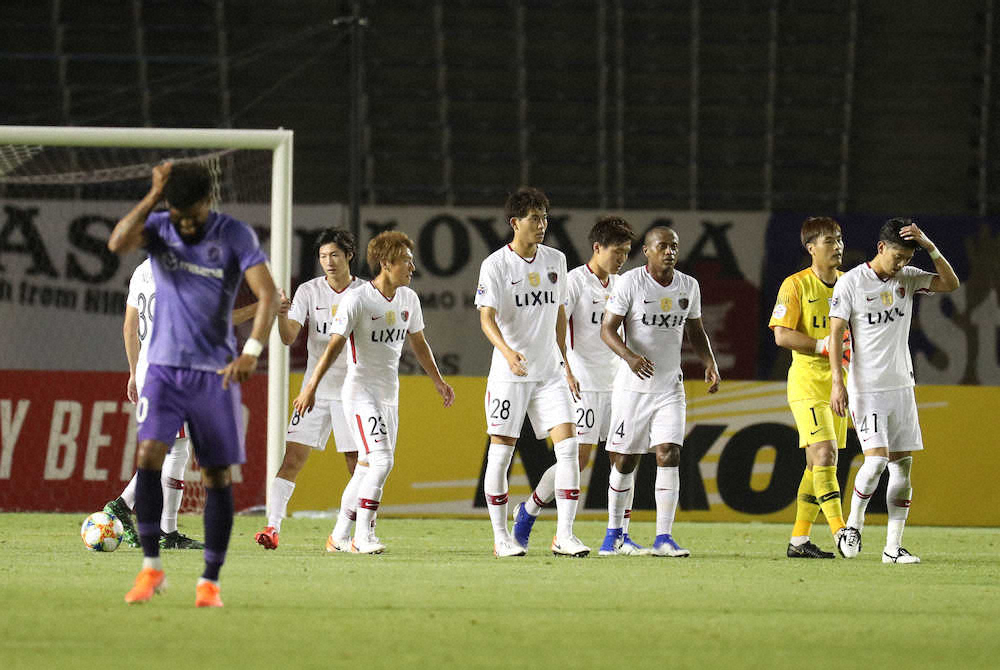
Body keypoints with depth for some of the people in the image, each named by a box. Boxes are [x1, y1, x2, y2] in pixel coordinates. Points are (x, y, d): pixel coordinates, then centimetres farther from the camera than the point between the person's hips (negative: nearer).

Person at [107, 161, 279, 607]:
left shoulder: (235, 236, -5)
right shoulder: (159, 228, 2)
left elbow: (268, 294, -13)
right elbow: (118, 243, -19)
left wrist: (252, 352, -27)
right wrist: (153, 197, -18)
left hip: (214, 372, -1)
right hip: (163, 367, 1)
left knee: (217, 476, 0)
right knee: (149, 455, -16)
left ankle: (210, 582, 7)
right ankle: (151, 567, -8)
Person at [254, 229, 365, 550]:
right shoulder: (309, 291, 0)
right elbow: (289, 337, -9)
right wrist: (281, 315, -28)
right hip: (316, 390, 0)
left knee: (360, 468, -2)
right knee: (293, 457, -11)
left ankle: (341, 536, 9)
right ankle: (272, 528, -12)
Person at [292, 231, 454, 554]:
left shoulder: (408, 298, 7)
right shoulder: (357, 300, -14)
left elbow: (418, 342, 22)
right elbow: (334, 346, -16)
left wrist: (438, 381, 24)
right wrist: (311, 387, -20)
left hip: (389, 395, 8)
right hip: (360, 392, -8)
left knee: (374, 468, 8)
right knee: (382, 461, -19)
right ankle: (363, 536, -13)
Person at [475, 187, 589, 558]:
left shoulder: (555, 260, 8)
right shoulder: (496, 265, -9)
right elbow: (487, 317, -19)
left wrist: (565, 363, 19)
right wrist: (507, 350, -36)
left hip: (549, 373, 5)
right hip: (509, 374, -5)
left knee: (568, 445, -7)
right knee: (500, 453, -1)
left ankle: (564, 535, -6)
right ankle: (500, 537, 10)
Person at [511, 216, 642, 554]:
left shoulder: (620, 285, 13)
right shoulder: (574, 281, -8)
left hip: (616, 383, 7)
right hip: (583, 384, -7)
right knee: (578, 457, -10)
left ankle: (621, 536, 3)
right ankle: (527, 513, 10)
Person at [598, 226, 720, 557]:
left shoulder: (688, 286, 6)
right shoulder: (630, 283, -8)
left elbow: (696, 332, 18)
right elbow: (608, 328, -10)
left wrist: (710, 364, 0)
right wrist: (630, 356, -29)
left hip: (670, 387, 3)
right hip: (633, 386, -3)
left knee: (668, 456, -11)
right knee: (624, 460, 3)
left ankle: (663, 537, -10)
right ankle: (614, 532, 21)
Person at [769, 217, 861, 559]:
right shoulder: (795, 285, -7)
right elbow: (782, 335, -13)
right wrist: (823, 345, -20)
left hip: (840, 383, 6)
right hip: (807, 383, -6)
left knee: (819, 464, 7)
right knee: (825, 454, -18)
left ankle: (799, 540, 13)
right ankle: (841, 532, -20)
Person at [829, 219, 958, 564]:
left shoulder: (907, 278, 6)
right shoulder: (851, 282, -7)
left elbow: (950, 284, -2)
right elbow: (836, 332, -8)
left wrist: (930, 247, -14)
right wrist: (838, 382, -15)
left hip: (901, 386, 5)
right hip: (866, 389, -5)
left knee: (903, 464, 2)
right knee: (877, 460, -17)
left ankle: (893, 547, 6)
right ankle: (854, 522, 6)